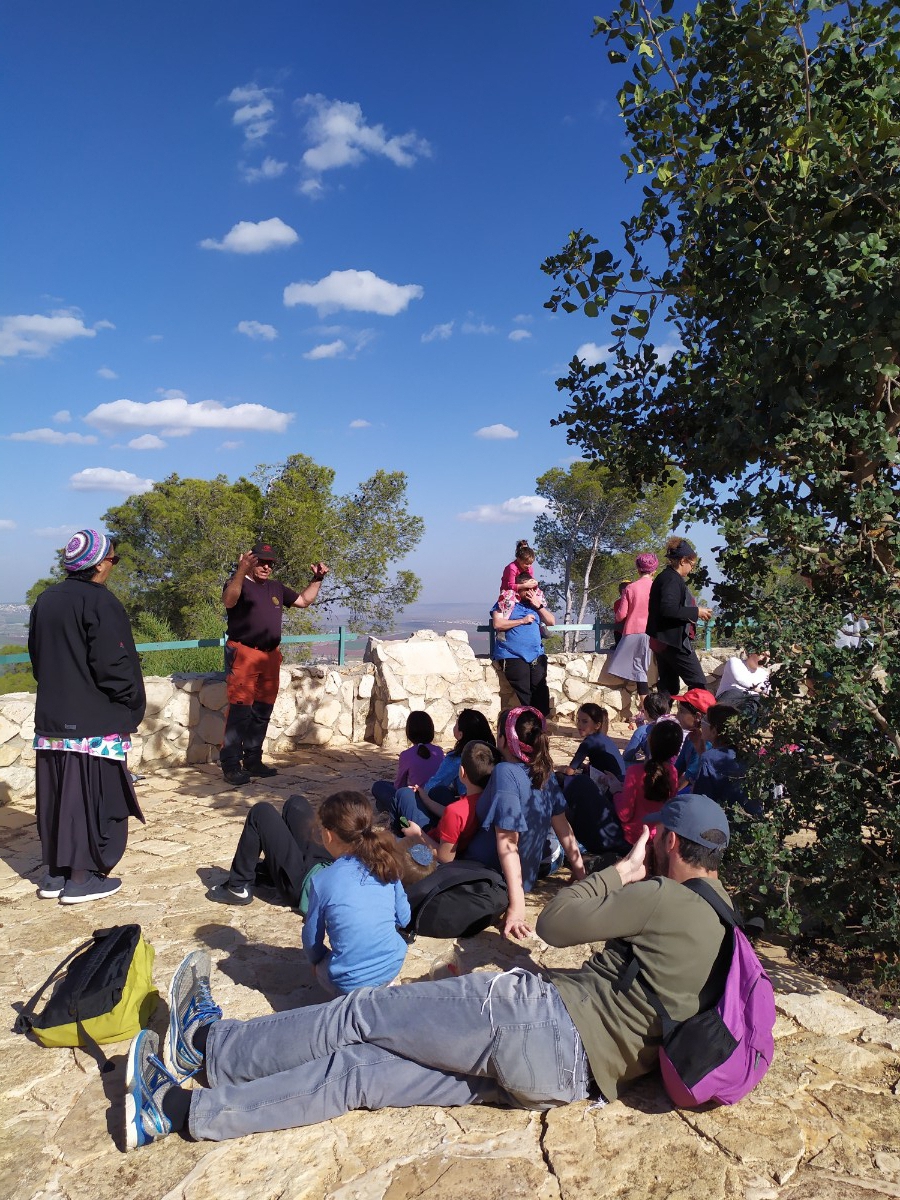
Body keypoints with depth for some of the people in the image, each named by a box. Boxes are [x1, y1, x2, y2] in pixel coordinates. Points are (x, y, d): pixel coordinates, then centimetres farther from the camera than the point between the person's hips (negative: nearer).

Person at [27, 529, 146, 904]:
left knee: (56, 796, 15)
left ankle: (52, 874, 24)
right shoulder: (99, 601, -16)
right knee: (92, 796, 3)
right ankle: (81, 878, 10)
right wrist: (133, 704, -6)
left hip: (52, 717, 7)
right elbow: (113, 664, -20)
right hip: (95, 721, -7)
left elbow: (37, 658, 15)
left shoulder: (45, 600, 8)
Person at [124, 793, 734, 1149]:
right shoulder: (720, 920, 18)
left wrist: (624, 870, 3)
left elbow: (556, 922, -7)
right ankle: (184, 1108, 7)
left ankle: (204, 1038, 12)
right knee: (359, 1071, 3)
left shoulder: (667, 898, -11)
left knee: (364, 1015, 0)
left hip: (542, 1017, -8)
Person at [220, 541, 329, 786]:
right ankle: (231, 765, -5)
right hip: (243, 654, -7)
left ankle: (253, 760, 20)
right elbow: (229, 601, -25)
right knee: (239, 711, -9)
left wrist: (317, 579, 17)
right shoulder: (239, 583, -2)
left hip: (270, 656, 7)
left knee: (262, 713, 11)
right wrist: (242, 570, -36)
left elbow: (303, 600, 28)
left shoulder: (276, 588, 19)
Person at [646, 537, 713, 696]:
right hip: (674, 641, -10)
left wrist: (690, 615, 16)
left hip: (661, 641, 10)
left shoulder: (664, 577, 16)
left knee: (668, 688, 12)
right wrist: (696, 612, -16)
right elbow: (668, 609, -26)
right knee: (698, 683, -3)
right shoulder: (673, 579, -14)